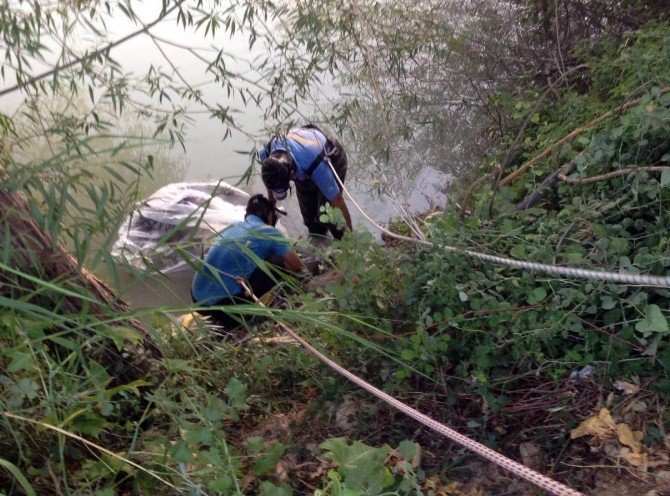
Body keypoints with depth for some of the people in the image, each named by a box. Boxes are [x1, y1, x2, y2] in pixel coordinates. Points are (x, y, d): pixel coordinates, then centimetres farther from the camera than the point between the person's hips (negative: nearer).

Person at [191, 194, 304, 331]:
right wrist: (282, 266, 31)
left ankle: (221, 315, 17)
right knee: (277, 262, 5)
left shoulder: (232, 227, 18)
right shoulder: (269, 232, 1)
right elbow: (298, 266, 10)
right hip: (223, 302, -6)